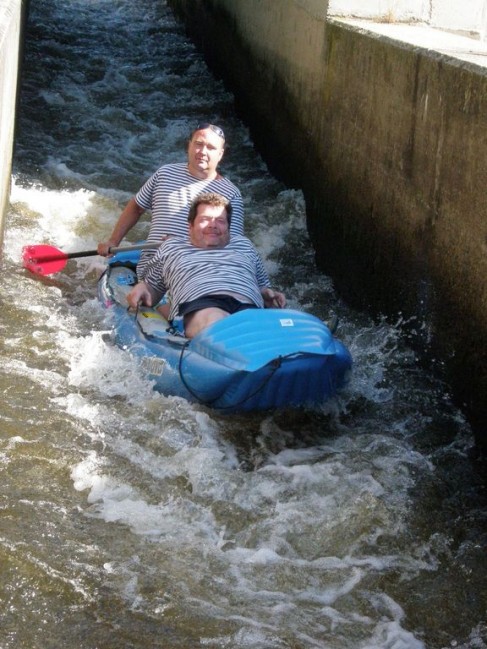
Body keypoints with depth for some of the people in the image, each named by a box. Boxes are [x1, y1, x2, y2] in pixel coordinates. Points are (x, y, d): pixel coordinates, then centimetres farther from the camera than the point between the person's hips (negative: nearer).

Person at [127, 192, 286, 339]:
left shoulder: (243, 244, 37)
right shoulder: (171, 247, 33)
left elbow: (261, 286, 38)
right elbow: (152, 288, 34)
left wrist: (268, 294, 13)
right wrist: (141, 288, 9)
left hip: (248, 307, 3)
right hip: (198, 304, -2)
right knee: (212, 318, -44)